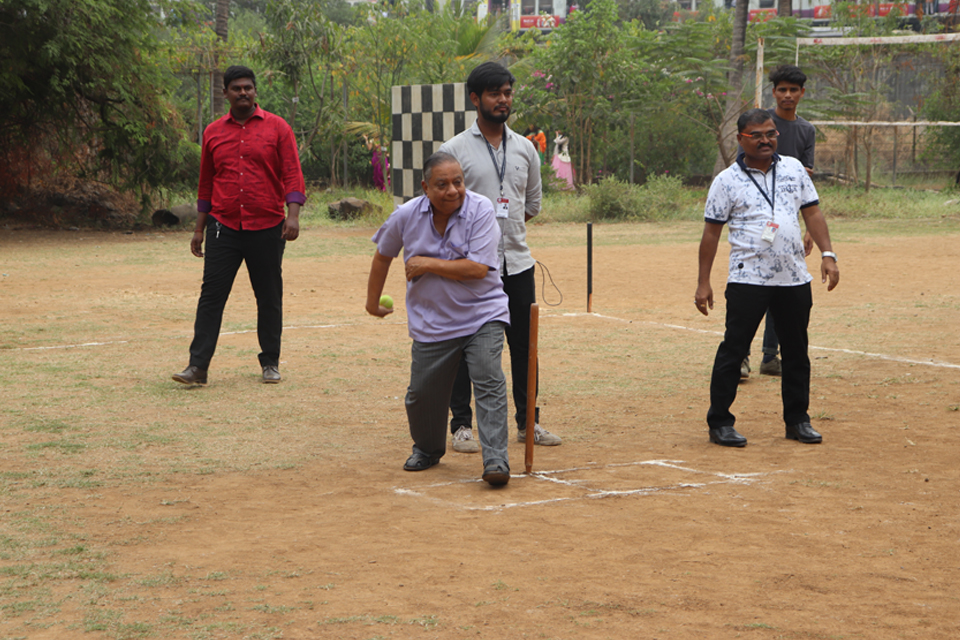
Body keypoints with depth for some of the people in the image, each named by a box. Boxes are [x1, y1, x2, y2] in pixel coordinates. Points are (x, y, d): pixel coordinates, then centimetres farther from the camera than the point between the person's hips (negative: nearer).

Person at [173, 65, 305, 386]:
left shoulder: (276, 127, 3)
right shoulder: (213, 132, 11)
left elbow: (292, 175, -2)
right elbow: (206, 184, 16)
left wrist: (293, 216, -15)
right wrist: (199, 229, 14)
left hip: (267, 227, -1)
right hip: (223, 227, 1)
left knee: (269, 297, 6)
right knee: (211, 294, -5)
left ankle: (270, 363, 18)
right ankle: (198, 365, -6)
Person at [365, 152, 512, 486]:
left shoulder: (481, 210, -14)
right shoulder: (406, 215, -4)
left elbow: (478, 269, -22)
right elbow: (383, 255, 16)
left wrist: (428, 264, -17)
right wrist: (373, 299, 24)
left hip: (482, 315, -3)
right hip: (431, 322, 3)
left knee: (488, 381, -20)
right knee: (422, 394, 6)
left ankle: (496, 460, -21)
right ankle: (427, 449, 35)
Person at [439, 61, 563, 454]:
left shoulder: (525, 149, 11)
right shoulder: (454, 150, -2)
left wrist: (501, 227, 8)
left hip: (517, 262, 4)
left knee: (524, 345, 8)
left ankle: (528, 422, 17)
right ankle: (462, 425, 8)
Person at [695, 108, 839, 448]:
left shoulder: (793, 168, 10)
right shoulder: (727, 180, -1)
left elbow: (812, 213, 12)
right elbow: (711, 232, 0)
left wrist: (827, 254, -1)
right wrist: (703, 283, -3)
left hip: (794, 279, 4)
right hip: (747, 280, -4)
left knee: (797, 352, 10)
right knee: (733, 349, -5)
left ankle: (797, 420, 22)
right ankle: (719, 423, 3)